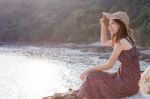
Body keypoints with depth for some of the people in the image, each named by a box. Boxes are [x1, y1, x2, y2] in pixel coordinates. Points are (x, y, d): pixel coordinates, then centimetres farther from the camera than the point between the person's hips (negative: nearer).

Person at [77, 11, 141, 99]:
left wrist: (90, 69, -4)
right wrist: (103, 26, 13)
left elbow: (109, 65, -15)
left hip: (127, 82, -9)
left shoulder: (120, 42, -18)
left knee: (92, 78, 0)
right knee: (95, 78, 16)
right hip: (129, 79, 9)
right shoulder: (125, 39, 10)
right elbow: (104, 43, 25)